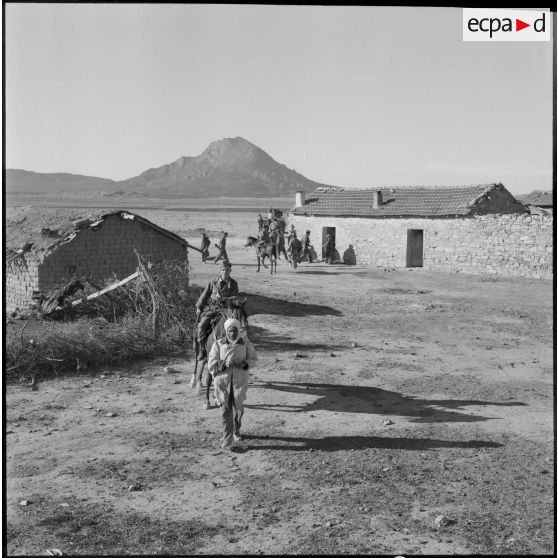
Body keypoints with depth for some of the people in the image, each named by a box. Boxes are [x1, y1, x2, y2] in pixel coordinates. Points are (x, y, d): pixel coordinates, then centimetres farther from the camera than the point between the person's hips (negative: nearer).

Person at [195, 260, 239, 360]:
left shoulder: (233, 284, 8)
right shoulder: (213, 283, 9)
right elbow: (204, 295, 13)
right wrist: (198, 308, 9)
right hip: (210, 308, 1)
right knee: (202, 325, -22)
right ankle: (202, 350, -15)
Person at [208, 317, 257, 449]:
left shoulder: (245, 343, -3)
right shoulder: (218, 344, -5)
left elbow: (253, 358, 6)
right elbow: (211, 364, -7)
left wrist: (245, 363, -15)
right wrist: (224, 364, -25)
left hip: (240, 380, 1)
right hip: (222, 380, -1)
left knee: (238, 407, 12)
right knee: (226, 410, -4)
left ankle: (236, 431, 40)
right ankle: (226, 440, 1)